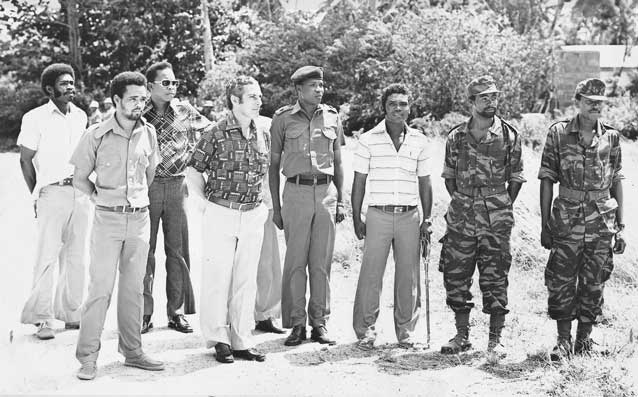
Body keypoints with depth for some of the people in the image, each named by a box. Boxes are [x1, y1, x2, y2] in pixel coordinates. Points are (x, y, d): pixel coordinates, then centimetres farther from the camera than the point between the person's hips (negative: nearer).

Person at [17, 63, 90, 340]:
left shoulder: (80, 116, 11)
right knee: (47, 256, -7)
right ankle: (42, 319, -3)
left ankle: (71, 314, 16)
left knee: (76, 255, 7)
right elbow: (26, 160, 1)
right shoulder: (36, 118, -4)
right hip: (52, 192, -5)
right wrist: (36, 195, 2)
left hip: (80, 192, 5)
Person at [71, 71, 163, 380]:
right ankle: (88, 356, 2)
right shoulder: (97, 135, -6)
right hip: (108, 219, -4)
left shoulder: (148, 133, 5)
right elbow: (79, 179, 2)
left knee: (133, 287, 10)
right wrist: (101, 197, 1)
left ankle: (132, 351, 18)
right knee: (100, 287, -5)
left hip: (140, 218, 4)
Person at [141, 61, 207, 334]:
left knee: (178, 251, 4)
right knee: (145, 252, 2)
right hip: (146, 186, -2)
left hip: (177, 186, 2)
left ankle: (177, 312, 12)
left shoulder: (185, 111, 5)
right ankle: (144, 313, 8)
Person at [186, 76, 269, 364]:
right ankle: (218, 339, 12)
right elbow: (194, 171, -1)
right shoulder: (216, 134, -8)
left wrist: (259, 204, 12)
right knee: (217, 278, 0)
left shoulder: (262, 136, 8)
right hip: (221, 215, -5)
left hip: (253, 216, 5)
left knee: (246, 280, 7)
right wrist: (210, 202, 0)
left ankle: (242, 341, 15)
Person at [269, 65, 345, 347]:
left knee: (322, 262, 3)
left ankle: (319, 323, 10)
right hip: (296, 191, -2)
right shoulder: (283, 118, 3)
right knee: (295, 261, -3)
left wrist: (340, 201, 10)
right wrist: (276, 206, 2)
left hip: (326, 191, 2)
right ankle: (296, 324, 5)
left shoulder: (332, 117, 10)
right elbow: (274, 164, 6)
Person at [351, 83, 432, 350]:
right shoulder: (369, 140, 1)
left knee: (408, 276, 6)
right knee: (370, 275, -3)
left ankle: (405, 330, 18)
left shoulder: (419, 141, 8)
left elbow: (424, 183, 14)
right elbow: (359, 182, 4)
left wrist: (427, 218, 9)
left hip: (409, 217, 2)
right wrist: (356, 219, 0)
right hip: (378, 215, -2)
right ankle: (366, 330, 7)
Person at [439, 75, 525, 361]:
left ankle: (495, 339, 7)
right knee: (456, 276, 6)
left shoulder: (508, 136, 0)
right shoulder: (456, 136, 6)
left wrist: (503, 208, 2)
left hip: (496, 219, -3)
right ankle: (462, 335, 19)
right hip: (461, 219, 3)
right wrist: (461, 202, 9)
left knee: (495, 279, -1)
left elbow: (516, 178, 6)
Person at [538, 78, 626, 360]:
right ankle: (564, 340, 14)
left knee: (593, 286, 7)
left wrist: (620, 226, 6)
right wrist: (544, 225, -3)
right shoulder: (558, 133, -1)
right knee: (561, 284, 0)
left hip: (602, 224, 2)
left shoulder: (611, 137, 4)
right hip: (566, 223, -1)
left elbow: (617, 182, 9)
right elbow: (547, 180, 0)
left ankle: (584, 340, 21)